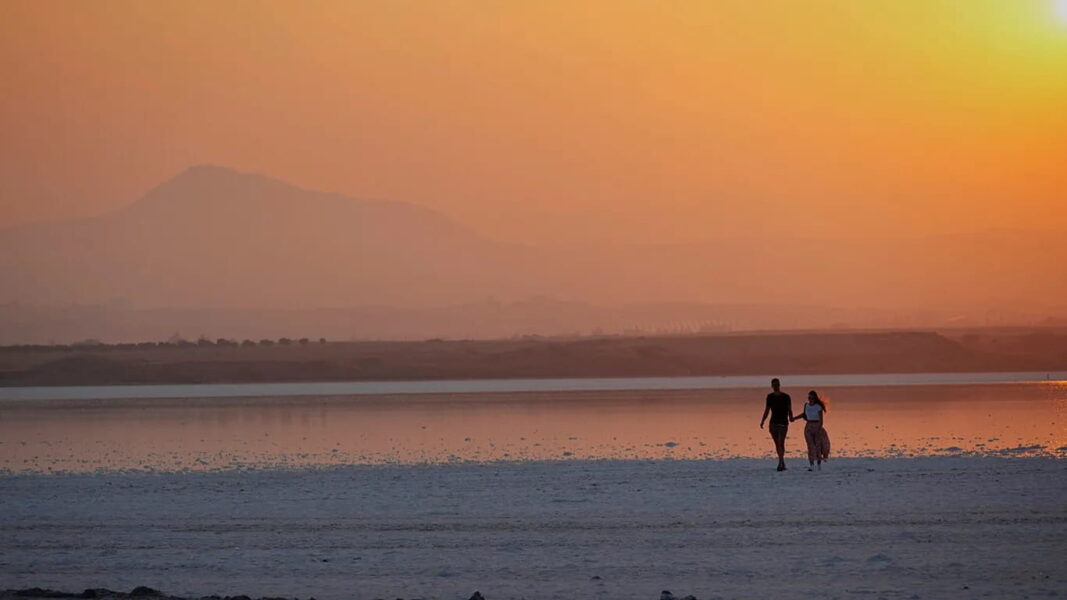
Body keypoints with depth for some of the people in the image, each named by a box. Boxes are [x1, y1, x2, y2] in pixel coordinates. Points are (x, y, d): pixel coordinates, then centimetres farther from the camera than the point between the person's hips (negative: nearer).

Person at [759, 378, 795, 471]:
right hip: (773, 423, 4)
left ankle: (780, 464, -21)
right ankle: (783, 463, 18)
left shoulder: (786, 397, -1)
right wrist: (762, 421, 4)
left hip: (783, 423, -4)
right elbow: (767, 410, 14)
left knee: (781, 443, -15)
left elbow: (789, 410, -2)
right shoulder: (770, 397, 10)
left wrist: (790, 417, -23)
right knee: (777, 444, 8)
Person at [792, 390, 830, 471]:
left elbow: (821, 420, -13)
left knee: (818, 445, -1)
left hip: (817, 427, -3)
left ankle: (819, 464, 16)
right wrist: (794, 418, 31)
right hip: (808, 427, 3)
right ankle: (811, 465, -10)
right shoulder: (806, 405, 6)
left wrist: (819, 430, -22)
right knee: (810, 446, -6)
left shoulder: (819, 407, -9)